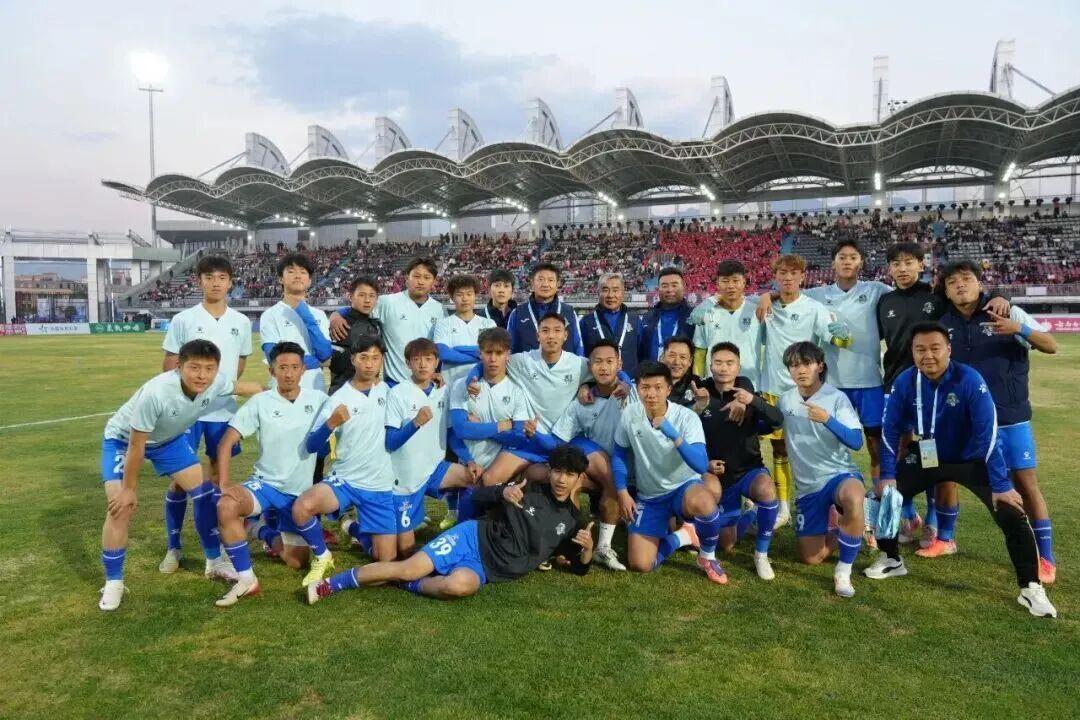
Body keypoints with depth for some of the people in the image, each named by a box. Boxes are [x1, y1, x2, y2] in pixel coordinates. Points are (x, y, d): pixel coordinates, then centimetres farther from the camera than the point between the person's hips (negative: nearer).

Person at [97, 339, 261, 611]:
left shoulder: (217, 382, -28)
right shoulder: (155, 393, -43)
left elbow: (245, 387, -3)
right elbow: (136, 446, -30)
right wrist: (129, 489, -19)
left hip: (169, 438, 5)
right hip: (123, 439, -5)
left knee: (204, 491, 0)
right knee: (120, 507, -16)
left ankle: (215, 561, 17)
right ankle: (113, 583, 4)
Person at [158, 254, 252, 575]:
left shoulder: (242, 322, 4)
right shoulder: (183, 320, -4)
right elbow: (169, 366, 0)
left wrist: (222, 388, 10)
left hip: (224, 410, 2)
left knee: (218, 475, 10)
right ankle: (173, 547, 16)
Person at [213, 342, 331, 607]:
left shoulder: (318, 399, -5)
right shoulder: (260, 402, -8)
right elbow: (226, 442, -10)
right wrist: (224, 483, -20)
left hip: (301, 491, 1)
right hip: (265, 483, -1)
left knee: (296, 562, 6)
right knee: (226, 506, -34)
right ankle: (246, 579, -19)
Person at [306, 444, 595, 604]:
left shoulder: (571, 524, 7)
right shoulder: (529, 490, 2)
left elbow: (579, 569, 12)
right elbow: (478, 497, 8)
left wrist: (587, 549, -12)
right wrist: (503, 492, -15)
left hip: (485, 570, 0)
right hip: (472, 538, 0)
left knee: (460, 585, -36)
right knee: (409, 568, -19)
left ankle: (408, 585, -11)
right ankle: (331, 584, -6)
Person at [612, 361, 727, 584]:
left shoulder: (687, 418, -18)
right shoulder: (629, 414, -10)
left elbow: (701, 466, -30)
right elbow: (619, 454, 5)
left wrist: (673, 435, -41)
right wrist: (622, 492, -5)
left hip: (684, 487, -2)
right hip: (649, 497, 3)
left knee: (704, 502, -40)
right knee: (640, 565, -12)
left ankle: (708, 558, -7)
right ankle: (683, 536, 19)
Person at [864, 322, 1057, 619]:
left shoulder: (970, 380, -27)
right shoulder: (904, 382, -17)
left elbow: (987, 434, -26)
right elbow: (890, 430, -7)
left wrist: (1001, 485, -26)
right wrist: (887, 476, -9)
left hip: (970, 459, -3)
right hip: (925, 458, 3)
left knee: (1011, 513, -16)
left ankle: (1030, 588, 2)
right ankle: (892, 560, 20)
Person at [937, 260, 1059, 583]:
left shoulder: (1008, 313, -6)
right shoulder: (943, 324, 2)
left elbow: (1051, 346, -9)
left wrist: (1019, 329, -25)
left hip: (1009, 416, -3)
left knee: (1025, 481, -1)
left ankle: (1046, 557, 12)